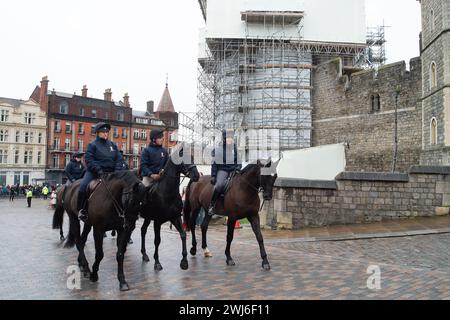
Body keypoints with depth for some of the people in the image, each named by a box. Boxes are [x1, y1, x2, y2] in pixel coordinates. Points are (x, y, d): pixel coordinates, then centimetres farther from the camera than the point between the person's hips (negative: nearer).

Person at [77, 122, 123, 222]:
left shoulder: (112, 145, 15)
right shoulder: (93, 145, 2)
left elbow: (119, 159, 11)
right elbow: (89, 159, -8)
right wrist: (98, 170, -22)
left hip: (110, 172, 4)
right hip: (94, 171, -4)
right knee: (83, 186, -25)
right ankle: (81, 210, -8)